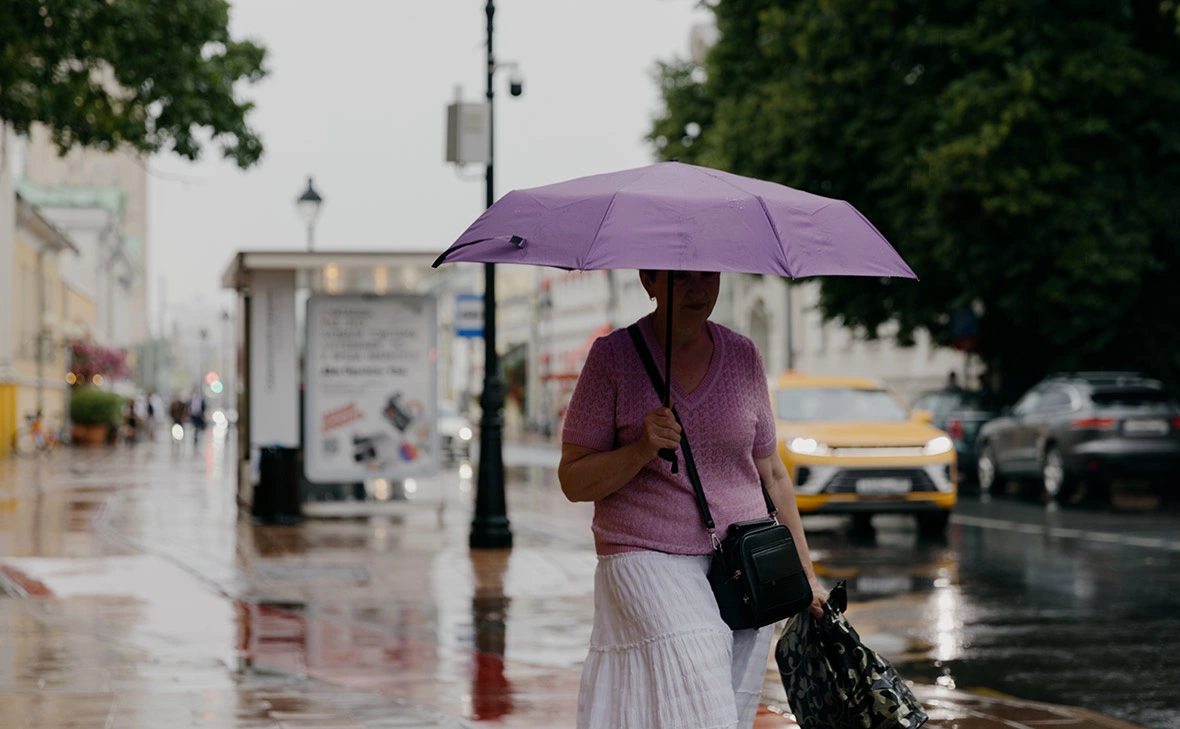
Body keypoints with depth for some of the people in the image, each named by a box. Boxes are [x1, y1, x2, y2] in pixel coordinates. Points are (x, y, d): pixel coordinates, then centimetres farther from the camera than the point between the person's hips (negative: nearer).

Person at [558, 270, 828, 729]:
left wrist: (805, 575, 16)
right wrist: (641, 451, -18)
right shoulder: (612, 356, 0)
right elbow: (572, 481, -1)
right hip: (648, 561, -4)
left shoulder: (744, 357, 11)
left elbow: (772, 475, 18)